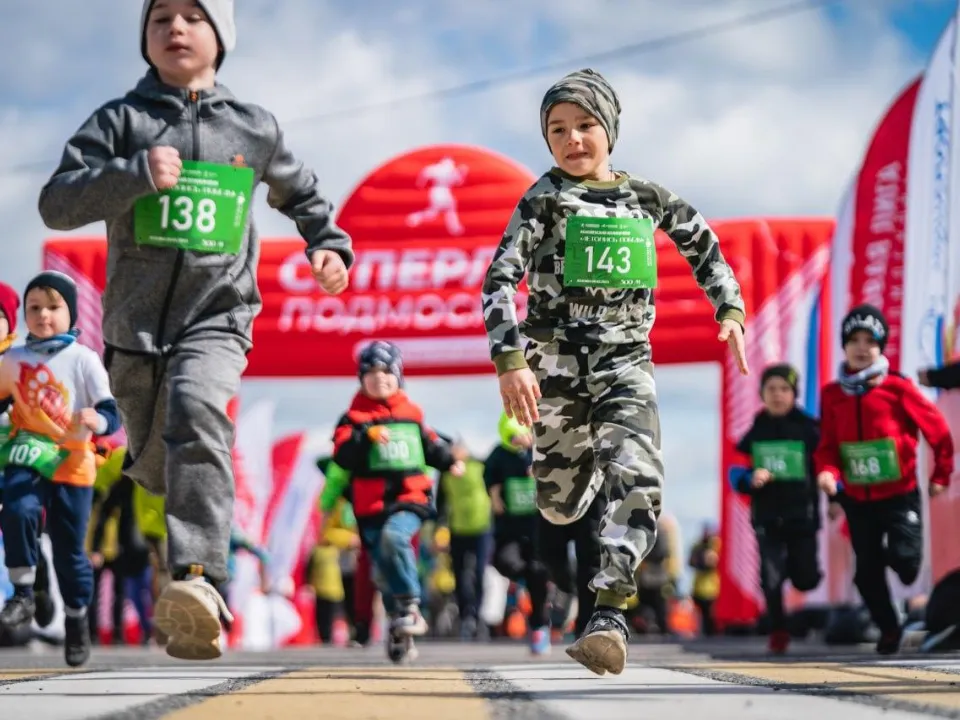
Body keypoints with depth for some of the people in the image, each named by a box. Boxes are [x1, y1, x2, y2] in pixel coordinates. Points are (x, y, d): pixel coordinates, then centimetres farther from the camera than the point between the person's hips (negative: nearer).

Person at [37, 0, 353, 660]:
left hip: (217, 317, -2)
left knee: (198, 409, -33)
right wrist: (134, 174, -20)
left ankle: (199, 581, -44)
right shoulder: (121, 120, 4)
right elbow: (57, 205, -7)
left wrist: (329, 246, 12)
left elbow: (302, 195, 28)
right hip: (135, 325, 2)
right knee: (153, 467, 13)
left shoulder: (253, 129, 8)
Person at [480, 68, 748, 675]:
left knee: (638, 478, -23)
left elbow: (700, 241, 26)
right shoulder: (545, 198, -2)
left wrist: (730, 308, 17)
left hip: (627, 358, 1)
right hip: (557, 361, -1)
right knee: (561, 506, 9)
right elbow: (501, 277, -12)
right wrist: (510, 359, -24)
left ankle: (611, 613, -24)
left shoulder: (646, 196, 7)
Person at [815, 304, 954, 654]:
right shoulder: (832, 394, 2)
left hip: (899, 494, -3)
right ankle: (889, 629, 25)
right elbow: (827, 444, 5)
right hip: (856, 498, 3)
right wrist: (827, 472, -15)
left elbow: (937, 429, -2)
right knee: (867, 569, 7)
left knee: (904, 559, -13)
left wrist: (940, 475, 3)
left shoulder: (897, 388, -9)